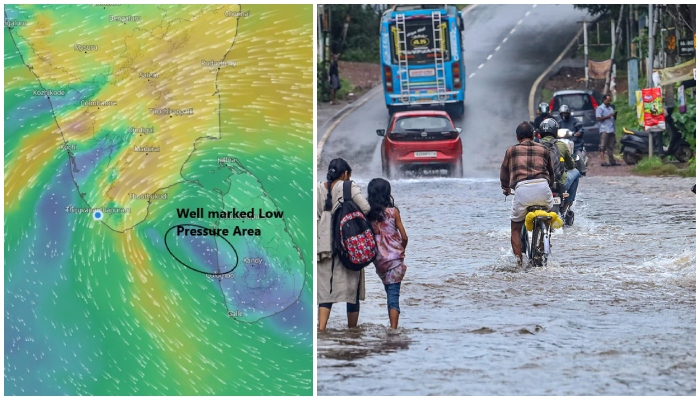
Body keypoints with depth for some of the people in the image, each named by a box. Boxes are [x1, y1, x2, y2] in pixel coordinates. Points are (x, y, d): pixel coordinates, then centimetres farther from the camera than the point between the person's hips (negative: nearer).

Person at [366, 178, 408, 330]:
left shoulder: (368, 213, -2)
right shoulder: (393, 212, -8)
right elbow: (404, 237, -5)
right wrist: (402, 249, 15)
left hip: (378, 259, 3)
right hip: (395, 257, -3)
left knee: (391, 293, 19)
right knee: (393, 295, -5)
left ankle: (393, 327, 23)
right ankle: (394, 328, -13)